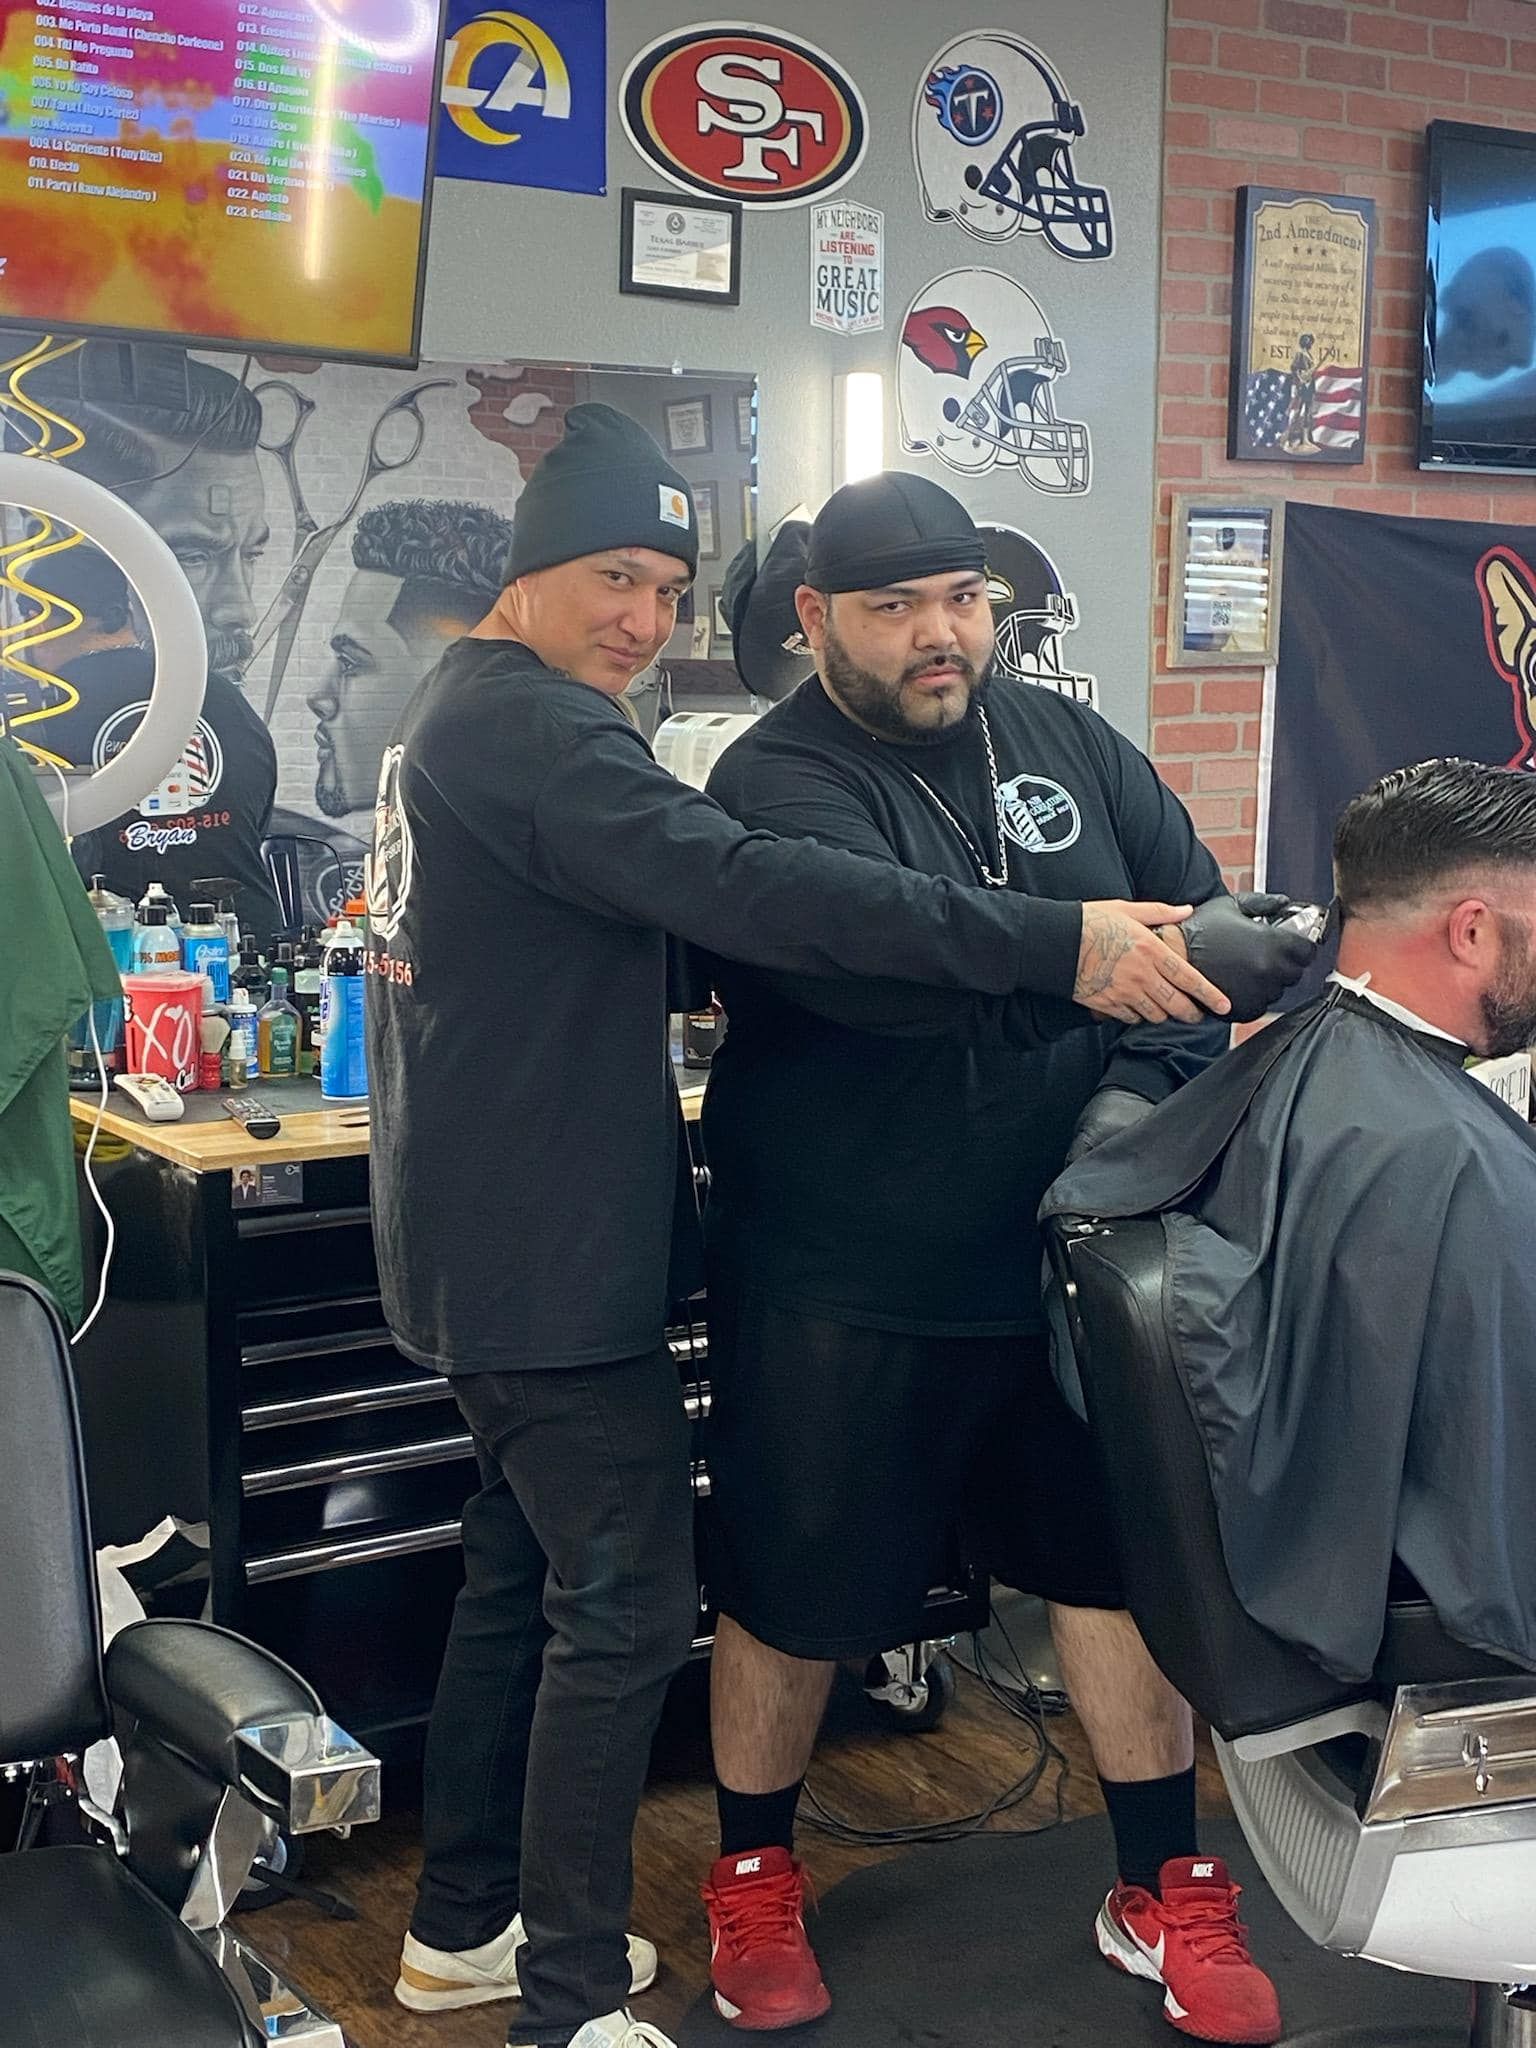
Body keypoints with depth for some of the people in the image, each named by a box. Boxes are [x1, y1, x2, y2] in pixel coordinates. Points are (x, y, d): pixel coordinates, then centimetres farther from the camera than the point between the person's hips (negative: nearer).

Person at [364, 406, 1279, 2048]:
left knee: (523, 1571, 19)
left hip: (483, 1238, 11)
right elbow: (743, 888, -32)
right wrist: (1056, 947, -34)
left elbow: (641, 902, 17)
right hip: (550, 1254, -11)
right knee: (627, 1607, -3)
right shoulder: (527, 727, -19)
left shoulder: (452, 714, 15)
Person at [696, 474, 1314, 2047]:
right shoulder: (775, 784, -13)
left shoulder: (1064, 742, 5)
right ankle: (754, 1874, 36)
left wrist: (1145, 1084, -14)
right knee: (794, 1594, 11)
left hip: (1067, 1255, 5)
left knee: (1117, 1559, 14)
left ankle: (1166, 1886, 33)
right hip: (842, 1285, -4)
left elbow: (1203, 915, 4)